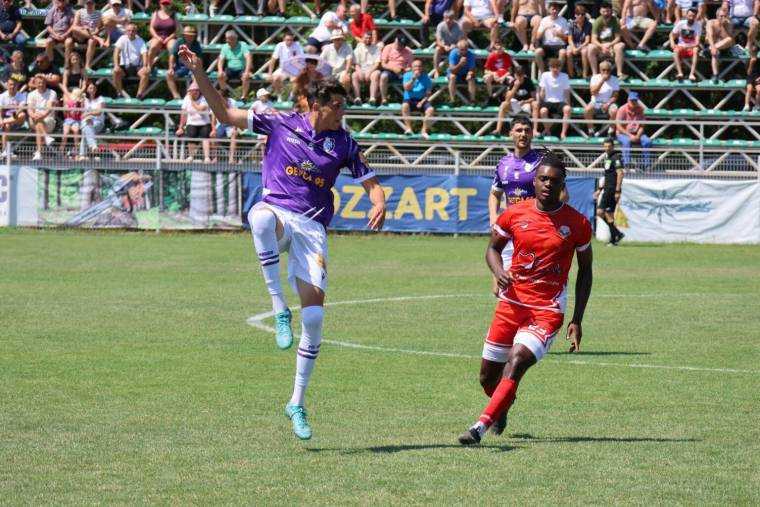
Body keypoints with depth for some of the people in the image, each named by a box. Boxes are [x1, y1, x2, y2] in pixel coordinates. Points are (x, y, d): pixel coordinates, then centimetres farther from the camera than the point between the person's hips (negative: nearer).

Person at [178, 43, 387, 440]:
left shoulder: (343, 144, 9)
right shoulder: (281, 124, 5)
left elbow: (372, 184, 14)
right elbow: (225, 114, 8)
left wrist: (379, 205, -10)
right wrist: (199, 73, -2)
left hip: (312, 228, 2)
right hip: (277, 213, -2)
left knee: (314, 314, -9)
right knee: (262, 217, -42)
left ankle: (297, 404, 5)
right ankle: (279, 310, -36)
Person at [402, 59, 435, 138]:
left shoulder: (426, 78, 4)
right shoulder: (407, 75, 4)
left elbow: (428, 93, 2)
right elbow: (407, 88, -9)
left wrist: (422, 102, -14)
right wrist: (413, 78, -19)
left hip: (422, 100, 1)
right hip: (410, 100, -1)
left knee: (431, 109, -28)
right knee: (405, 106, -35)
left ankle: (424, 131, -22)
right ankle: (408, 128, -34)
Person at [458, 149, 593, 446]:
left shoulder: (577, 224, -3)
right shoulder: (514, 215, 0)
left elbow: (585, 271, 6)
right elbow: (493, 247, 16)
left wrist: (577, 320, 0)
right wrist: (499, 271, -8)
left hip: (548, 311, -3)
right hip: (511, 303, 3)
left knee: (516, 363, -25)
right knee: (488, 378, 9)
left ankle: (480, 428, -28)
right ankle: (503, 407, 45)